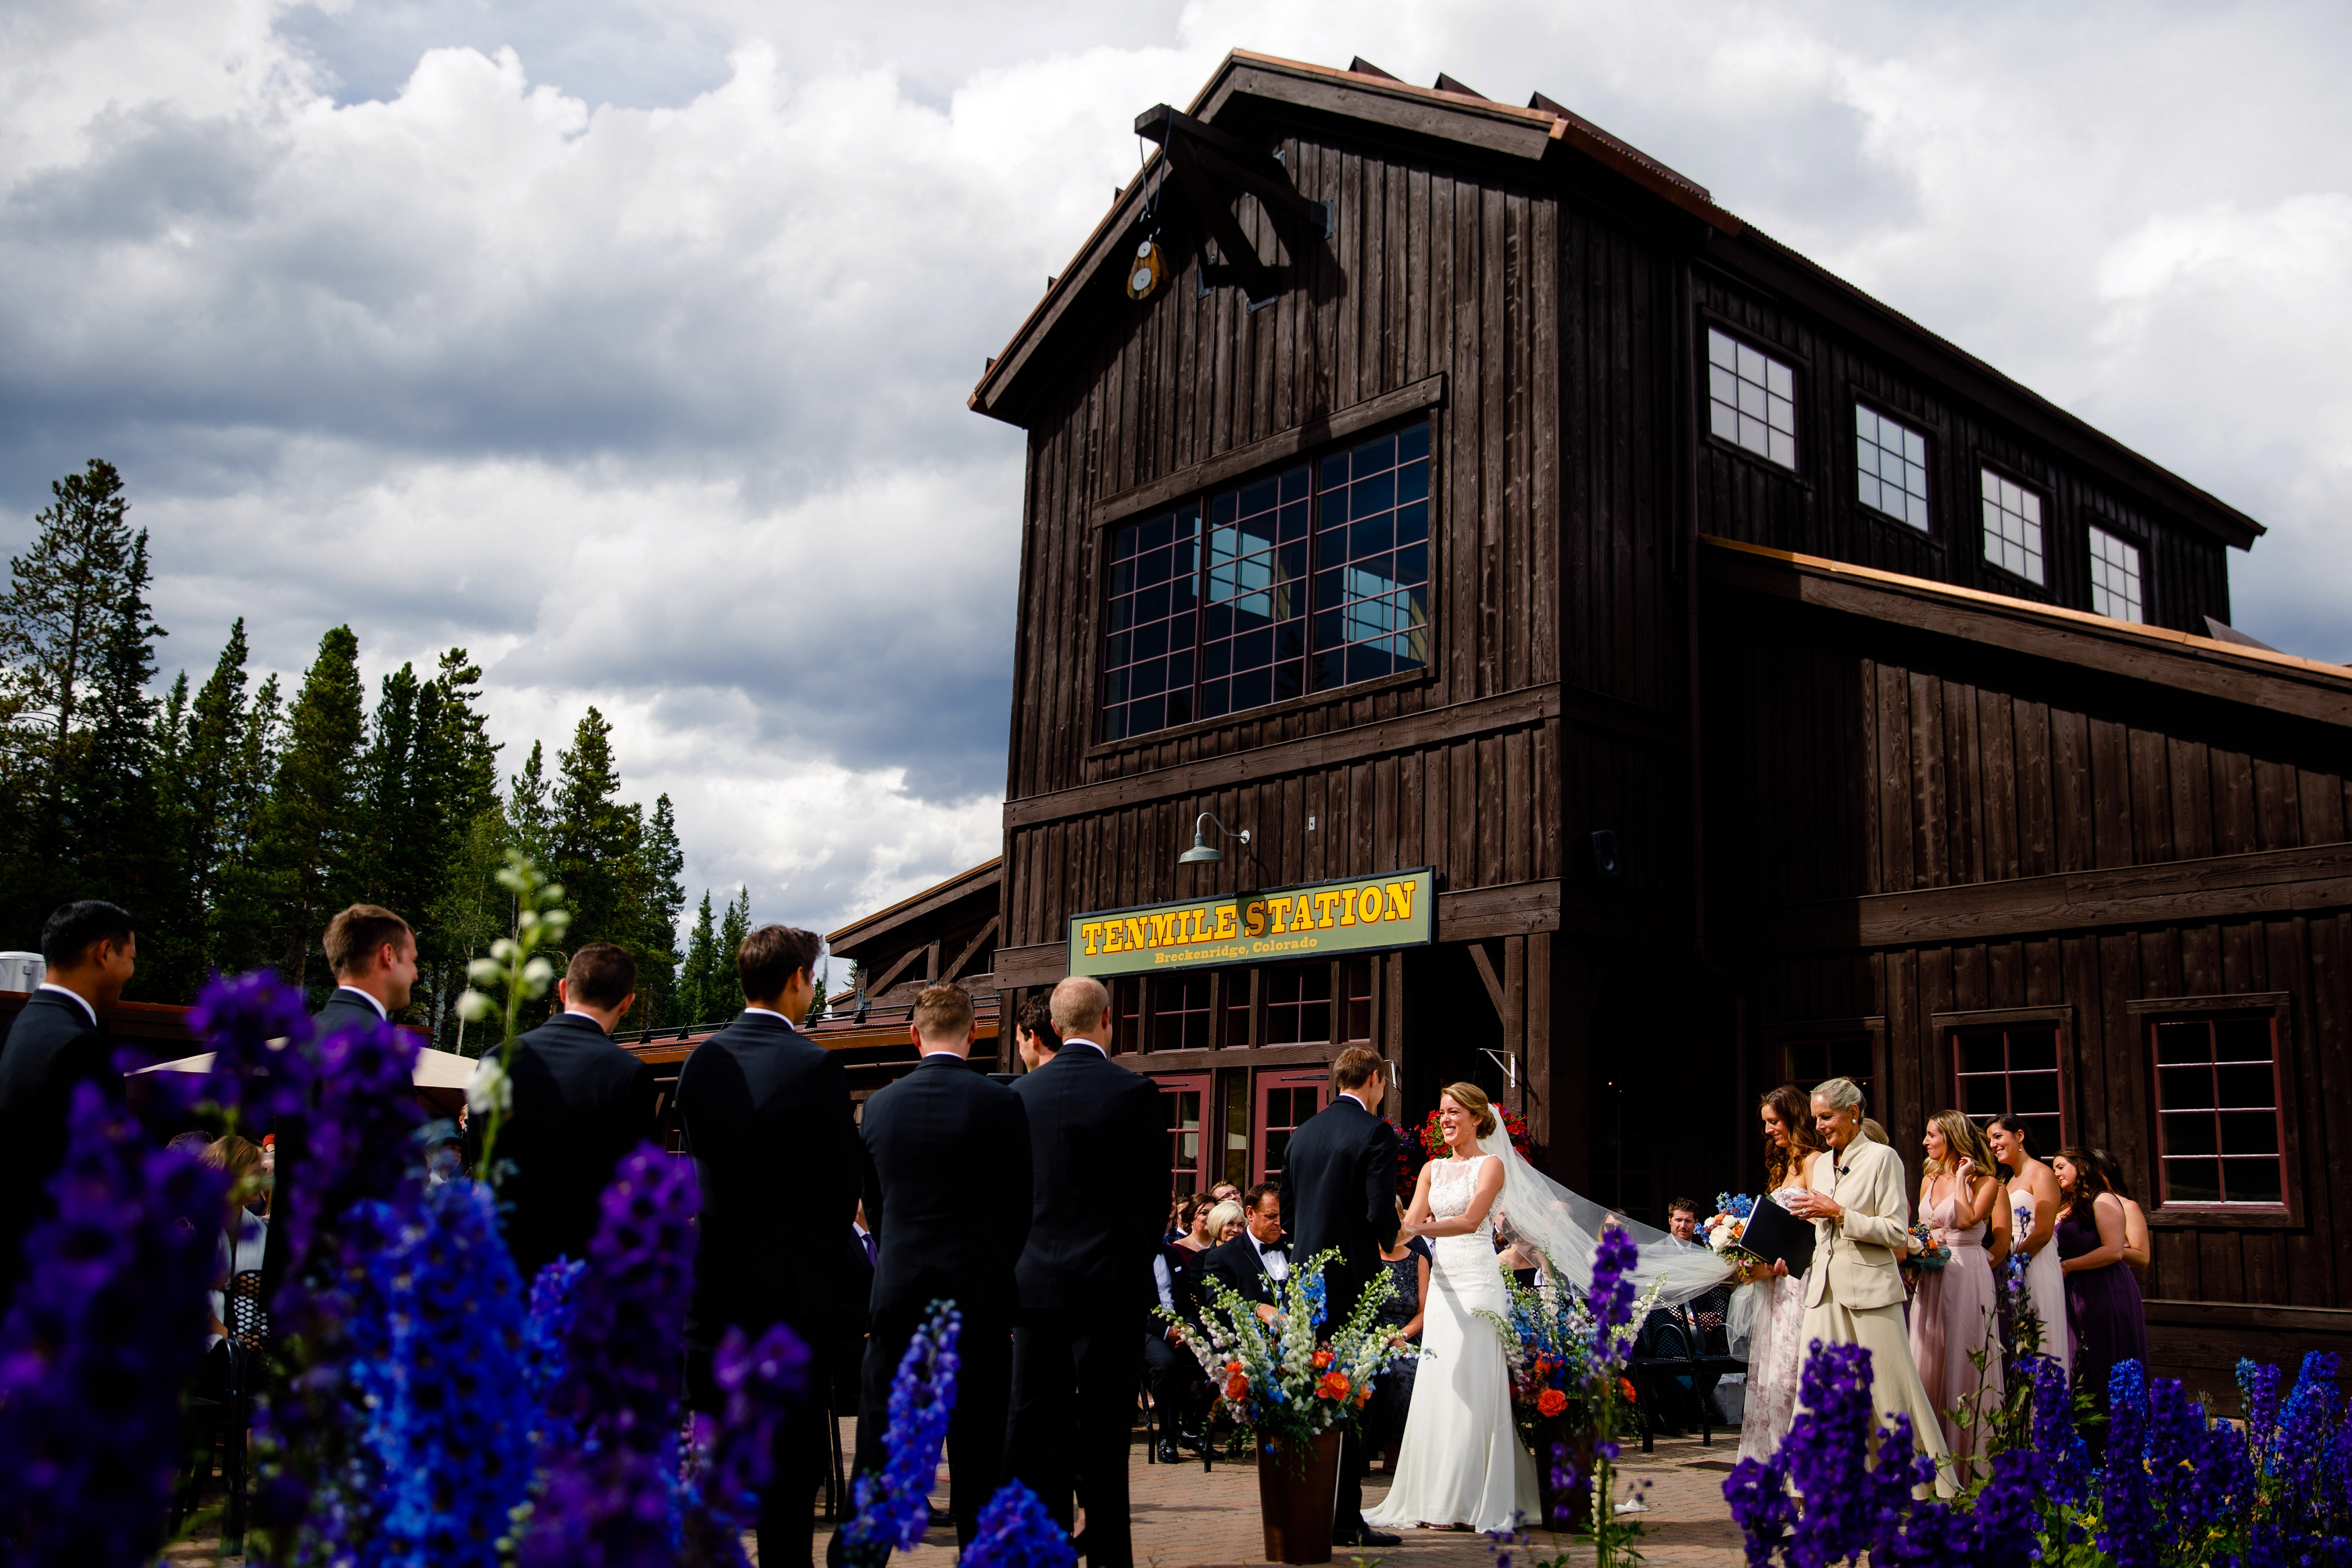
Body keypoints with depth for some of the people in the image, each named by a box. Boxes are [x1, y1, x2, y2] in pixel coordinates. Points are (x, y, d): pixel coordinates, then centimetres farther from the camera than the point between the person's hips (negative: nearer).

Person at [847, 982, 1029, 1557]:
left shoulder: (878, 1105, 3)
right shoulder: (999, 1102, -8)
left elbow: (874, 1206, 10)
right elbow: (1019, 1208, -4)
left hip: (898, 1294, 3)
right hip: (979, 1295, -3)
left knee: (878, 1446, 10)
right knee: (978, 1448, 6)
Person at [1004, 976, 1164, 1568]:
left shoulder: (1020, 1092, 2)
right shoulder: (1135, 1091, -9)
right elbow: (1154, 1189, -1)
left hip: (1034, 1281, 3)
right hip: (1109, 1282, -3)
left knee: (1034, 1422, 10)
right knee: (1103, 1428, 3)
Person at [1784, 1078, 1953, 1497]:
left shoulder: (1882, 1157, -4)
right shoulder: (1821, 1163, 16)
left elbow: (1898, 1233, -11)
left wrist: (1837, 1213, -14)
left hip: (1870, 1289, -6)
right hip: (1825, 1290, 6)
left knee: (1893, 1388, -2)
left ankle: (1937, 1479, 11)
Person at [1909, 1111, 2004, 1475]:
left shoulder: (1984, 1181, -4)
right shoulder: (1930, 1179, 15)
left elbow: (1967, 1219, -20)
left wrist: (1962, 1177, -11)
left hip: (1967, 1277, -6)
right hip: (1931, 1278, 6)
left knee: (1962, 1361, -3)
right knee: (1928, 1363, 6)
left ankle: (1964, 1458, 4)